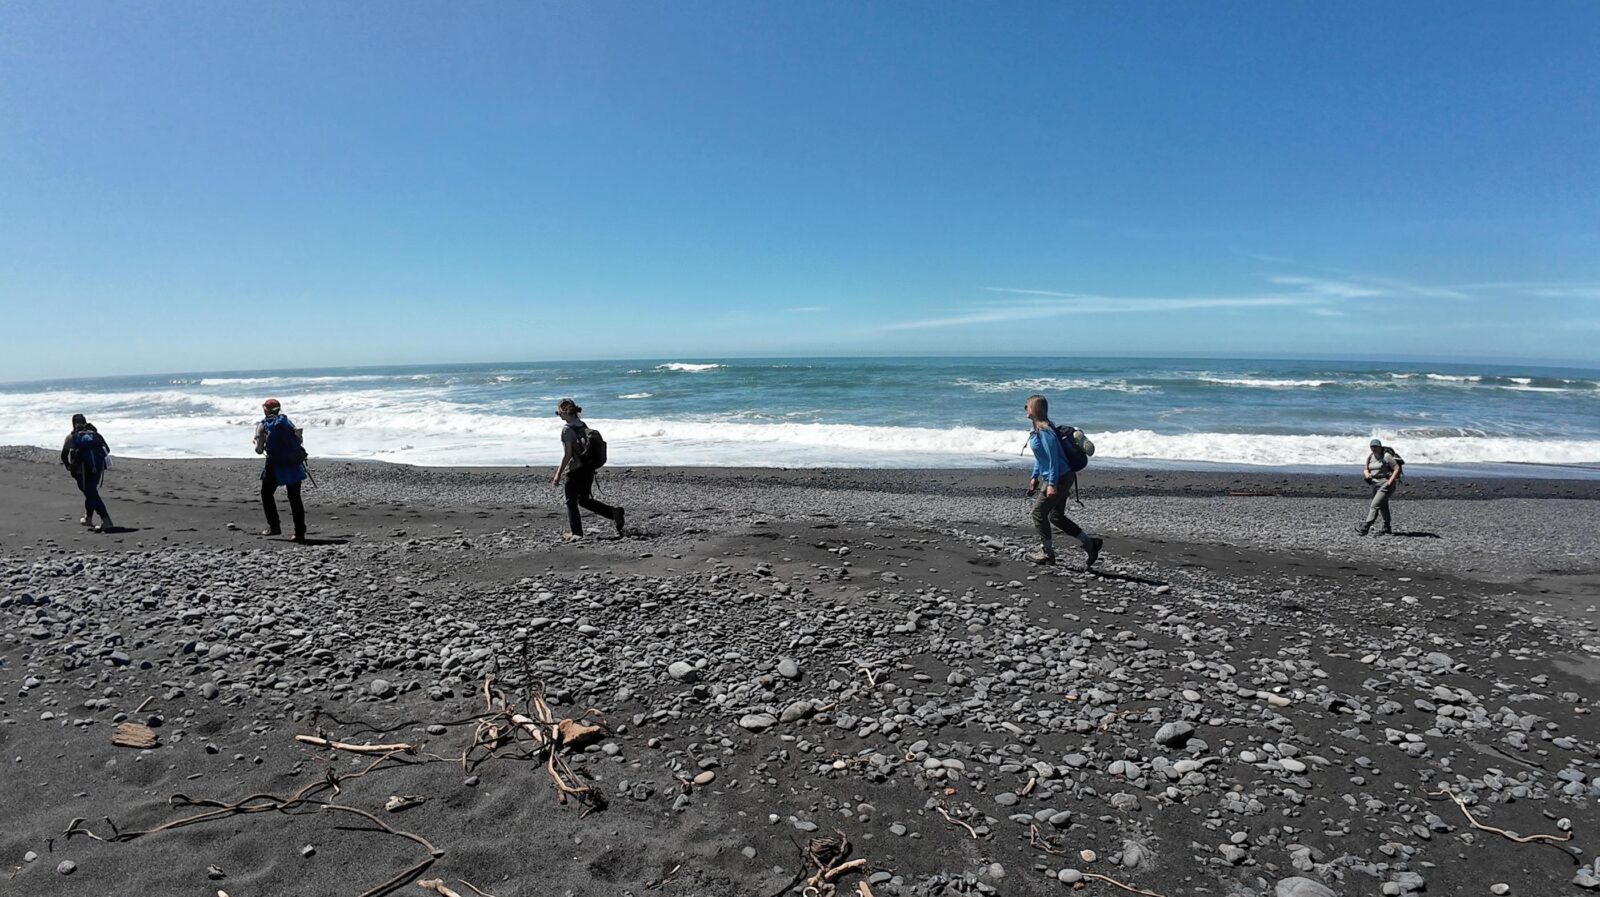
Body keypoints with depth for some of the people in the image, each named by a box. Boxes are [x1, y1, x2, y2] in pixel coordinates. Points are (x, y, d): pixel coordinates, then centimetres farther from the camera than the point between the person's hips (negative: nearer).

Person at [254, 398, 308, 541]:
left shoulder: (263, 426, 2)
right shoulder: (287, 421, 10)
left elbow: (259, 450, -1)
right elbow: (299, 441, 8)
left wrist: (258, 444, 20)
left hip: (275, 465, -3)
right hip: (294, 464, 3)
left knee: (267, 494, 19)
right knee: (295, 498, 7)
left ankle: (274, 526, 13)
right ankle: (300, 533, 4)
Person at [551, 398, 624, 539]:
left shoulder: (567, 429, -15)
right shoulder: (583, 425, 9)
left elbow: (567, 454, -17)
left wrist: (558, 475, -12)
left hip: (575, 470, -8)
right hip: (589, 469, 8)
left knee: (571, 502, 8)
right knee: (584, 500, 19)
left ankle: (577, 533, 12)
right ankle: (614, 512, 7)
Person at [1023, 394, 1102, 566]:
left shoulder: (1044, 431, -21)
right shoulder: (1037, 429, 10)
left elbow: (1053, 458, -23)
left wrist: (1052, 484, -23)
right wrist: (1035, 476, 22)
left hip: (1059, 478, -10)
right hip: (1061, 478, 10)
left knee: (1039, 512, 2)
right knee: (1056, 516, 15)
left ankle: (1047, 553, 13)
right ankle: (1089, 543, 19)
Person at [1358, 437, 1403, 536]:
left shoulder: (1386, 456, -14)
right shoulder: (1370, 456, 6)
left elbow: (1397, 469, -15)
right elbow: (1365, 469, 13)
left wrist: (1390, 481, -21)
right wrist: (1366, 474, -10)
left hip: (1386, 484, -8)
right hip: (1376, 484, 8)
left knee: (1374, 505, -15)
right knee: (1383, 506, 18)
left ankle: (1364, 528, -20)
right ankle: (1387, 529, 30)